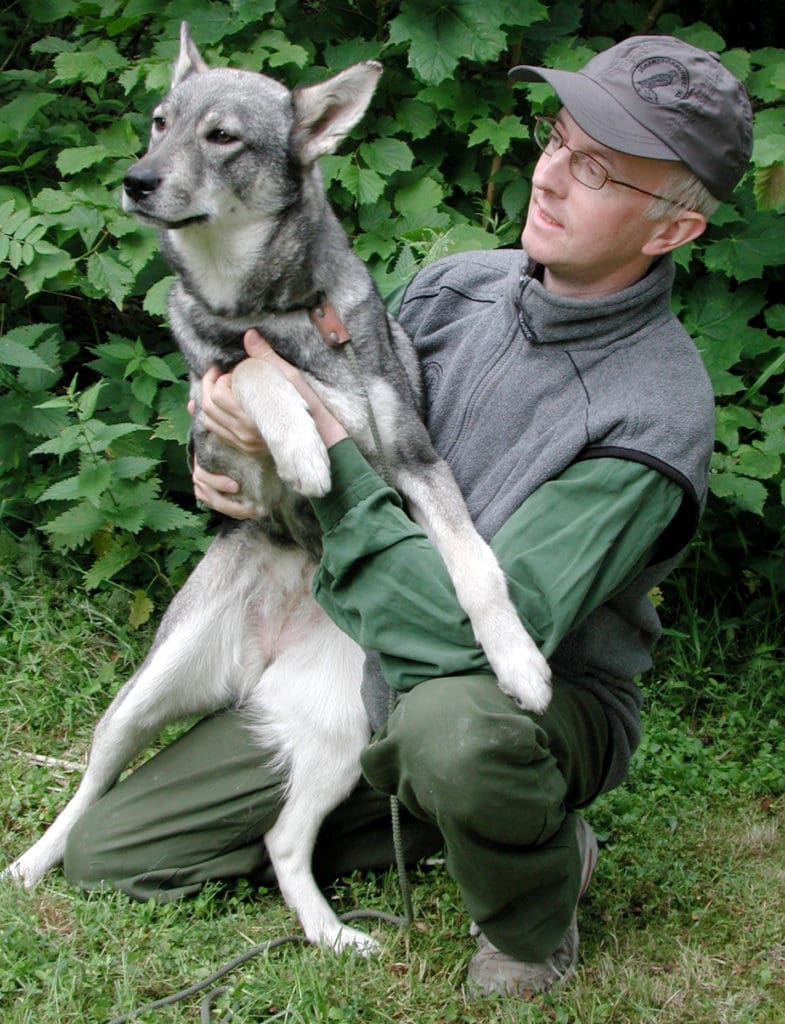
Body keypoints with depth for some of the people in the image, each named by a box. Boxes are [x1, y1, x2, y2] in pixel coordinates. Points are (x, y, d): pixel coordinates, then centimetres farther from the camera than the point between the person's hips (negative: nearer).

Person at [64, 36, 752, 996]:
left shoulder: (656, 406, -26)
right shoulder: (456, 286, -5)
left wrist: (326, 436, -29)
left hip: (535, 708, -6)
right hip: (352, 669, 6)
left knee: (449, 720, -43)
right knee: (102, 854, 1)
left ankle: (533, 926, -8)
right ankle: (430, 809, 13)